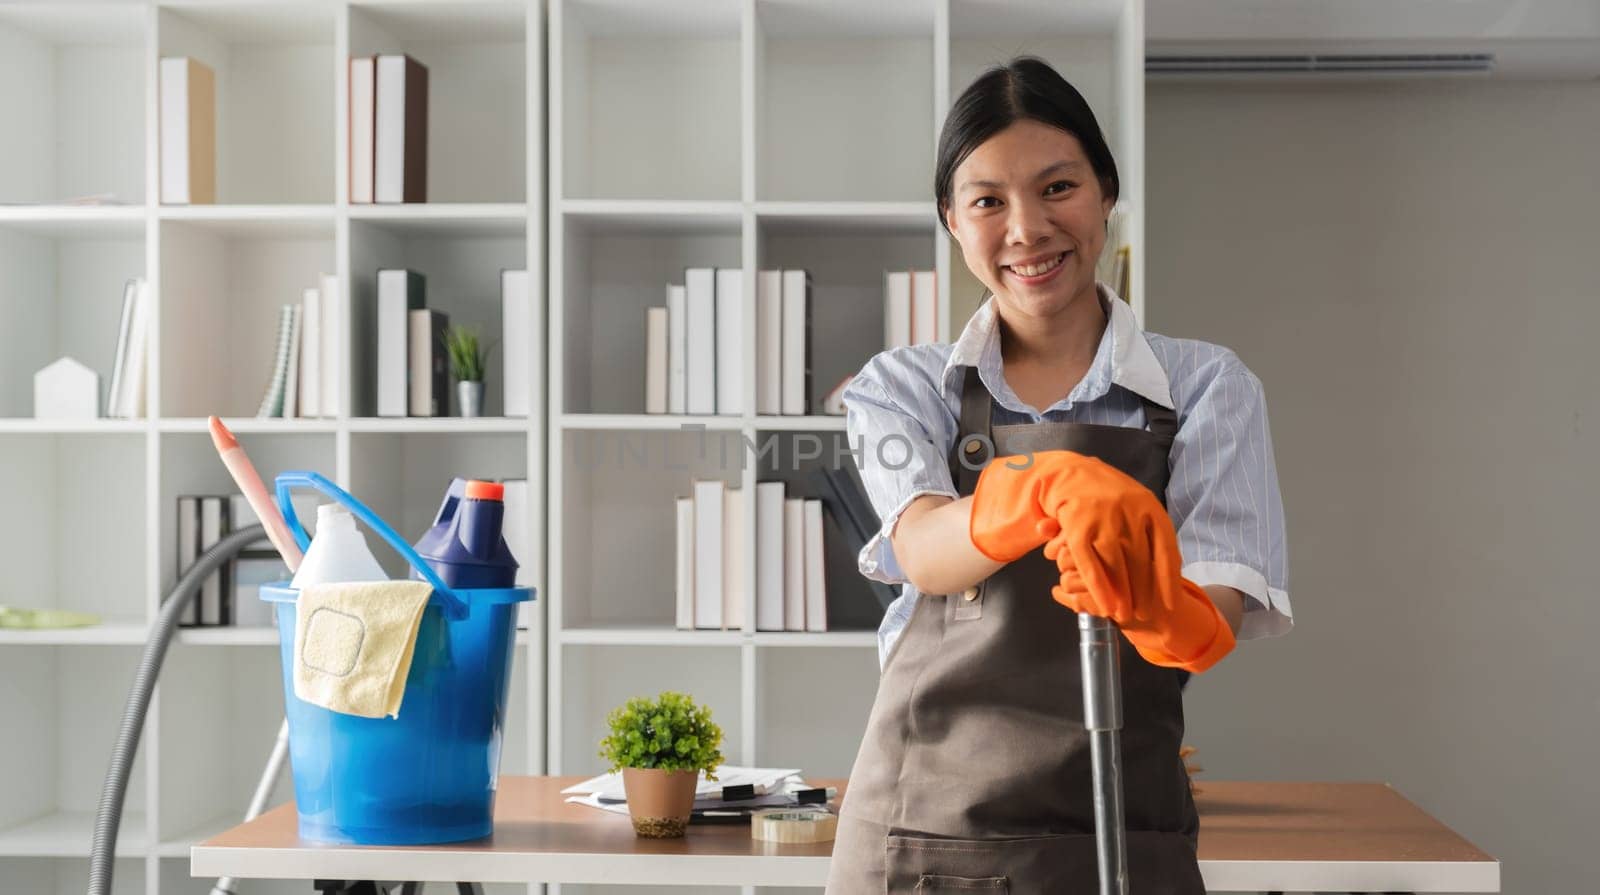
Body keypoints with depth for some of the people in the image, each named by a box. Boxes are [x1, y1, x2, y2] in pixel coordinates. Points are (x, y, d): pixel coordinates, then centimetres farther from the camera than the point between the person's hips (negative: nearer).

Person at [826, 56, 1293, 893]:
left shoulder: (1206, 386, 1)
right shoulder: (901, 387, 4)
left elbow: (1218, 612, -11)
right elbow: (924, 550, -16)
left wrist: (1165, 614, -35)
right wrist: (1047, 490, -38)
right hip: (921, 825, 0)